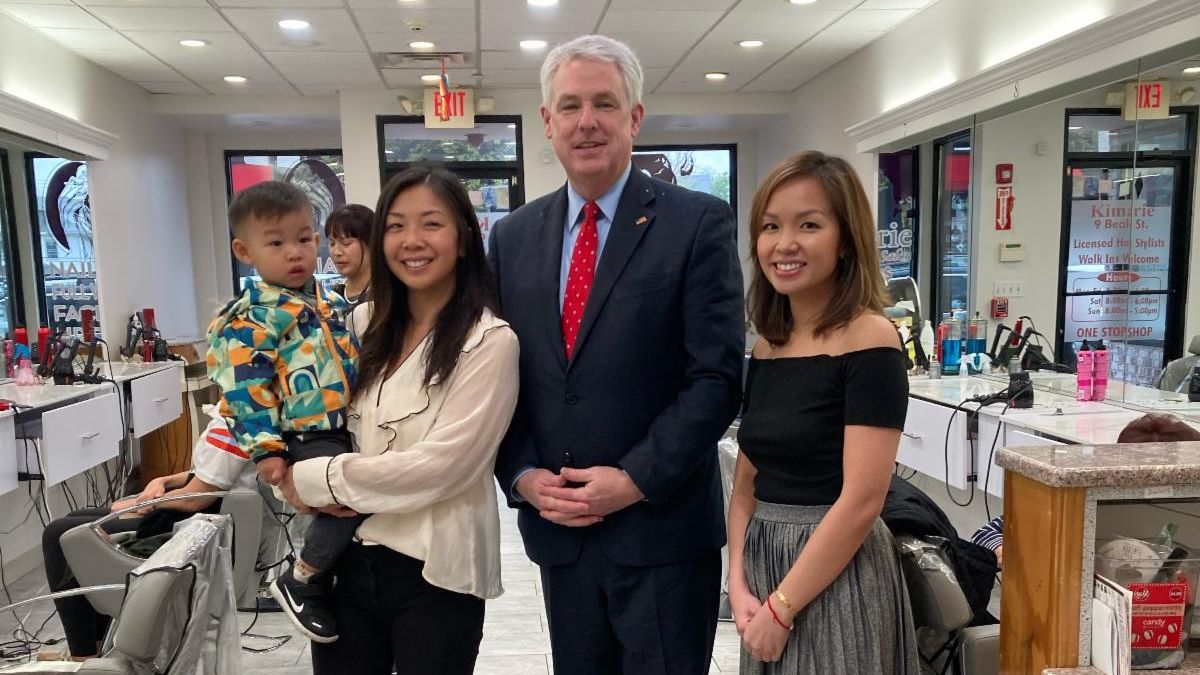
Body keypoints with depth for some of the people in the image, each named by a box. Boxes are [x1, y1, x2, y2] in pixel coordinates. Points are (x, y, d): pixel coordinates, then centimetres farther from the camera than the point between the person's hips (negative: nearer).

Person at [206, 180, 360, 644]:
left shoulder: (334, 306, 13)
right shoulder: (250, 318, -9)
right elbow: (245, 389, -14)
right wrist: (266, 449, -19)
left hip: (346, 434, 8)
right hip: (303, 442, -8)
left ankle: (323, 578, 32)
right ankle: (300, 582, 0)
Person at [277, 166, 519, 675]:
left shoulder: (490, 341, -13)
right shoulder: (365, 323, 5)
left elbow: (441, 465, -19)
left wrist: (315, 479, -12)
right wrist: (296, 476, -8)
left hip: (435, 572, -5)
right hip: (347, 557, 5)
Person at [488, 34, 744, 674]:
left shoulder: (699, 223, -7)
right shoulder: (513, 236, 7)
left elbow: (717, 375, -11)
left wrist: (637, 480, -15)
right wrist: (521, 475, -4)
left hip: (663, 527, -4)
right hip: (555, 526, 4)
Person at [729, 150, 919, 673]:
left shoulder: (869, 340, -15)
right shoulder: (766, 346, 5)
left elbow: (861, 501, -19)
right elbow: (747, 483, 8)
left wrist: (782, 607, -15)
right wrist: (739, 584, -4)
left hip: (836, 580, -6)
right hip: (764, 567, 6)